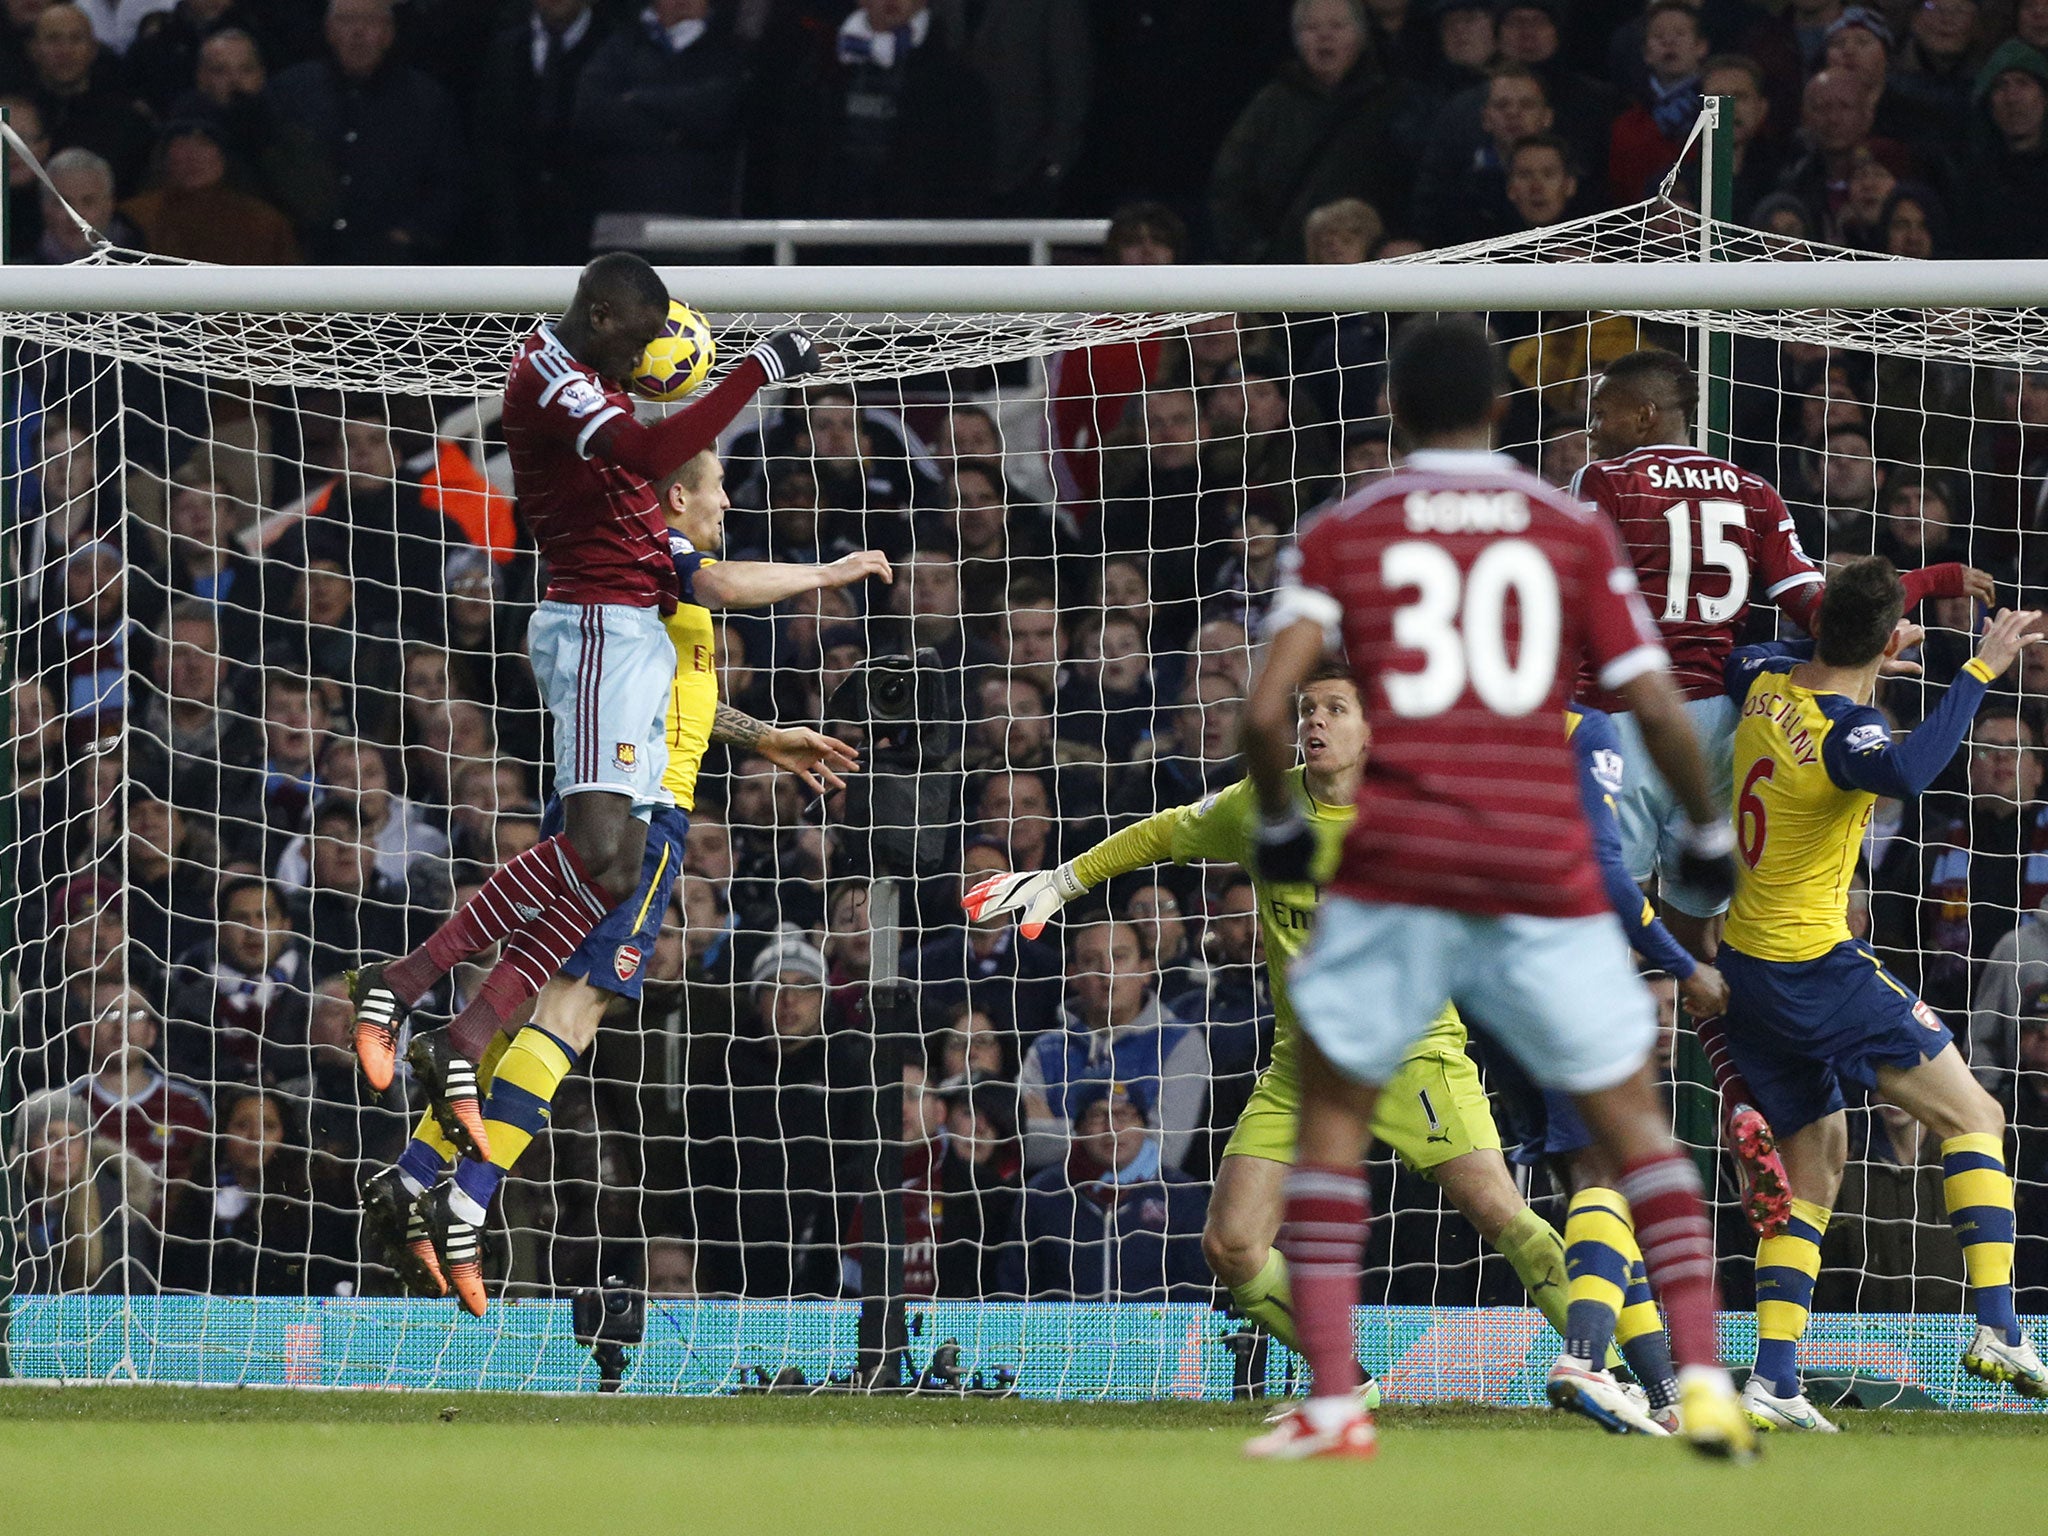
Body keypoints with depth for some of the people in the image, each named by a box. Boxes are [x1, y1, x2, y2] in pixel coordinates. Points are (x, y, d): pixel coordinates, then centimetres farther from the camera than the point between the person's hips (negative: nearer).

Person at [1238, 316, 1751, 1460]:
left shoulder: (1346, 536, 5)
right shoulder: (1575, 534, 6)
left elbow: (1267, 708, -5)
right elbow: (1661, 712, 1)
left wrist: (1280, 826, 11)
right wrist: (1707, 832, 16)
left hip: (1397, 867, 0)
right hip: (1547, 877, 1)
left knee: (1334, 1117, 14)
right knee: (1633, 1119, 12)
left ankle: (1333, 1403, 3)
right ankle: (1706, 1383, 0)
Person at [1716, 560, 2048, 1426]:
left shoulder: (1766, 682, 1)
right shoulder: (1845, 733, -22)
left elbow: (1734, 658, 28)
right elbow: (1906, 773, -47)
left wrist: (1850, 651, 30)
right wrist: (1979, 672, -40)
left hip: (1747, 960, 8)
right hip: (1817, 968, -8)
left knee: (1814, 1158, 15)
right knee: (1973, 1117, -2)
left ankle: (1772, 1380, 5)